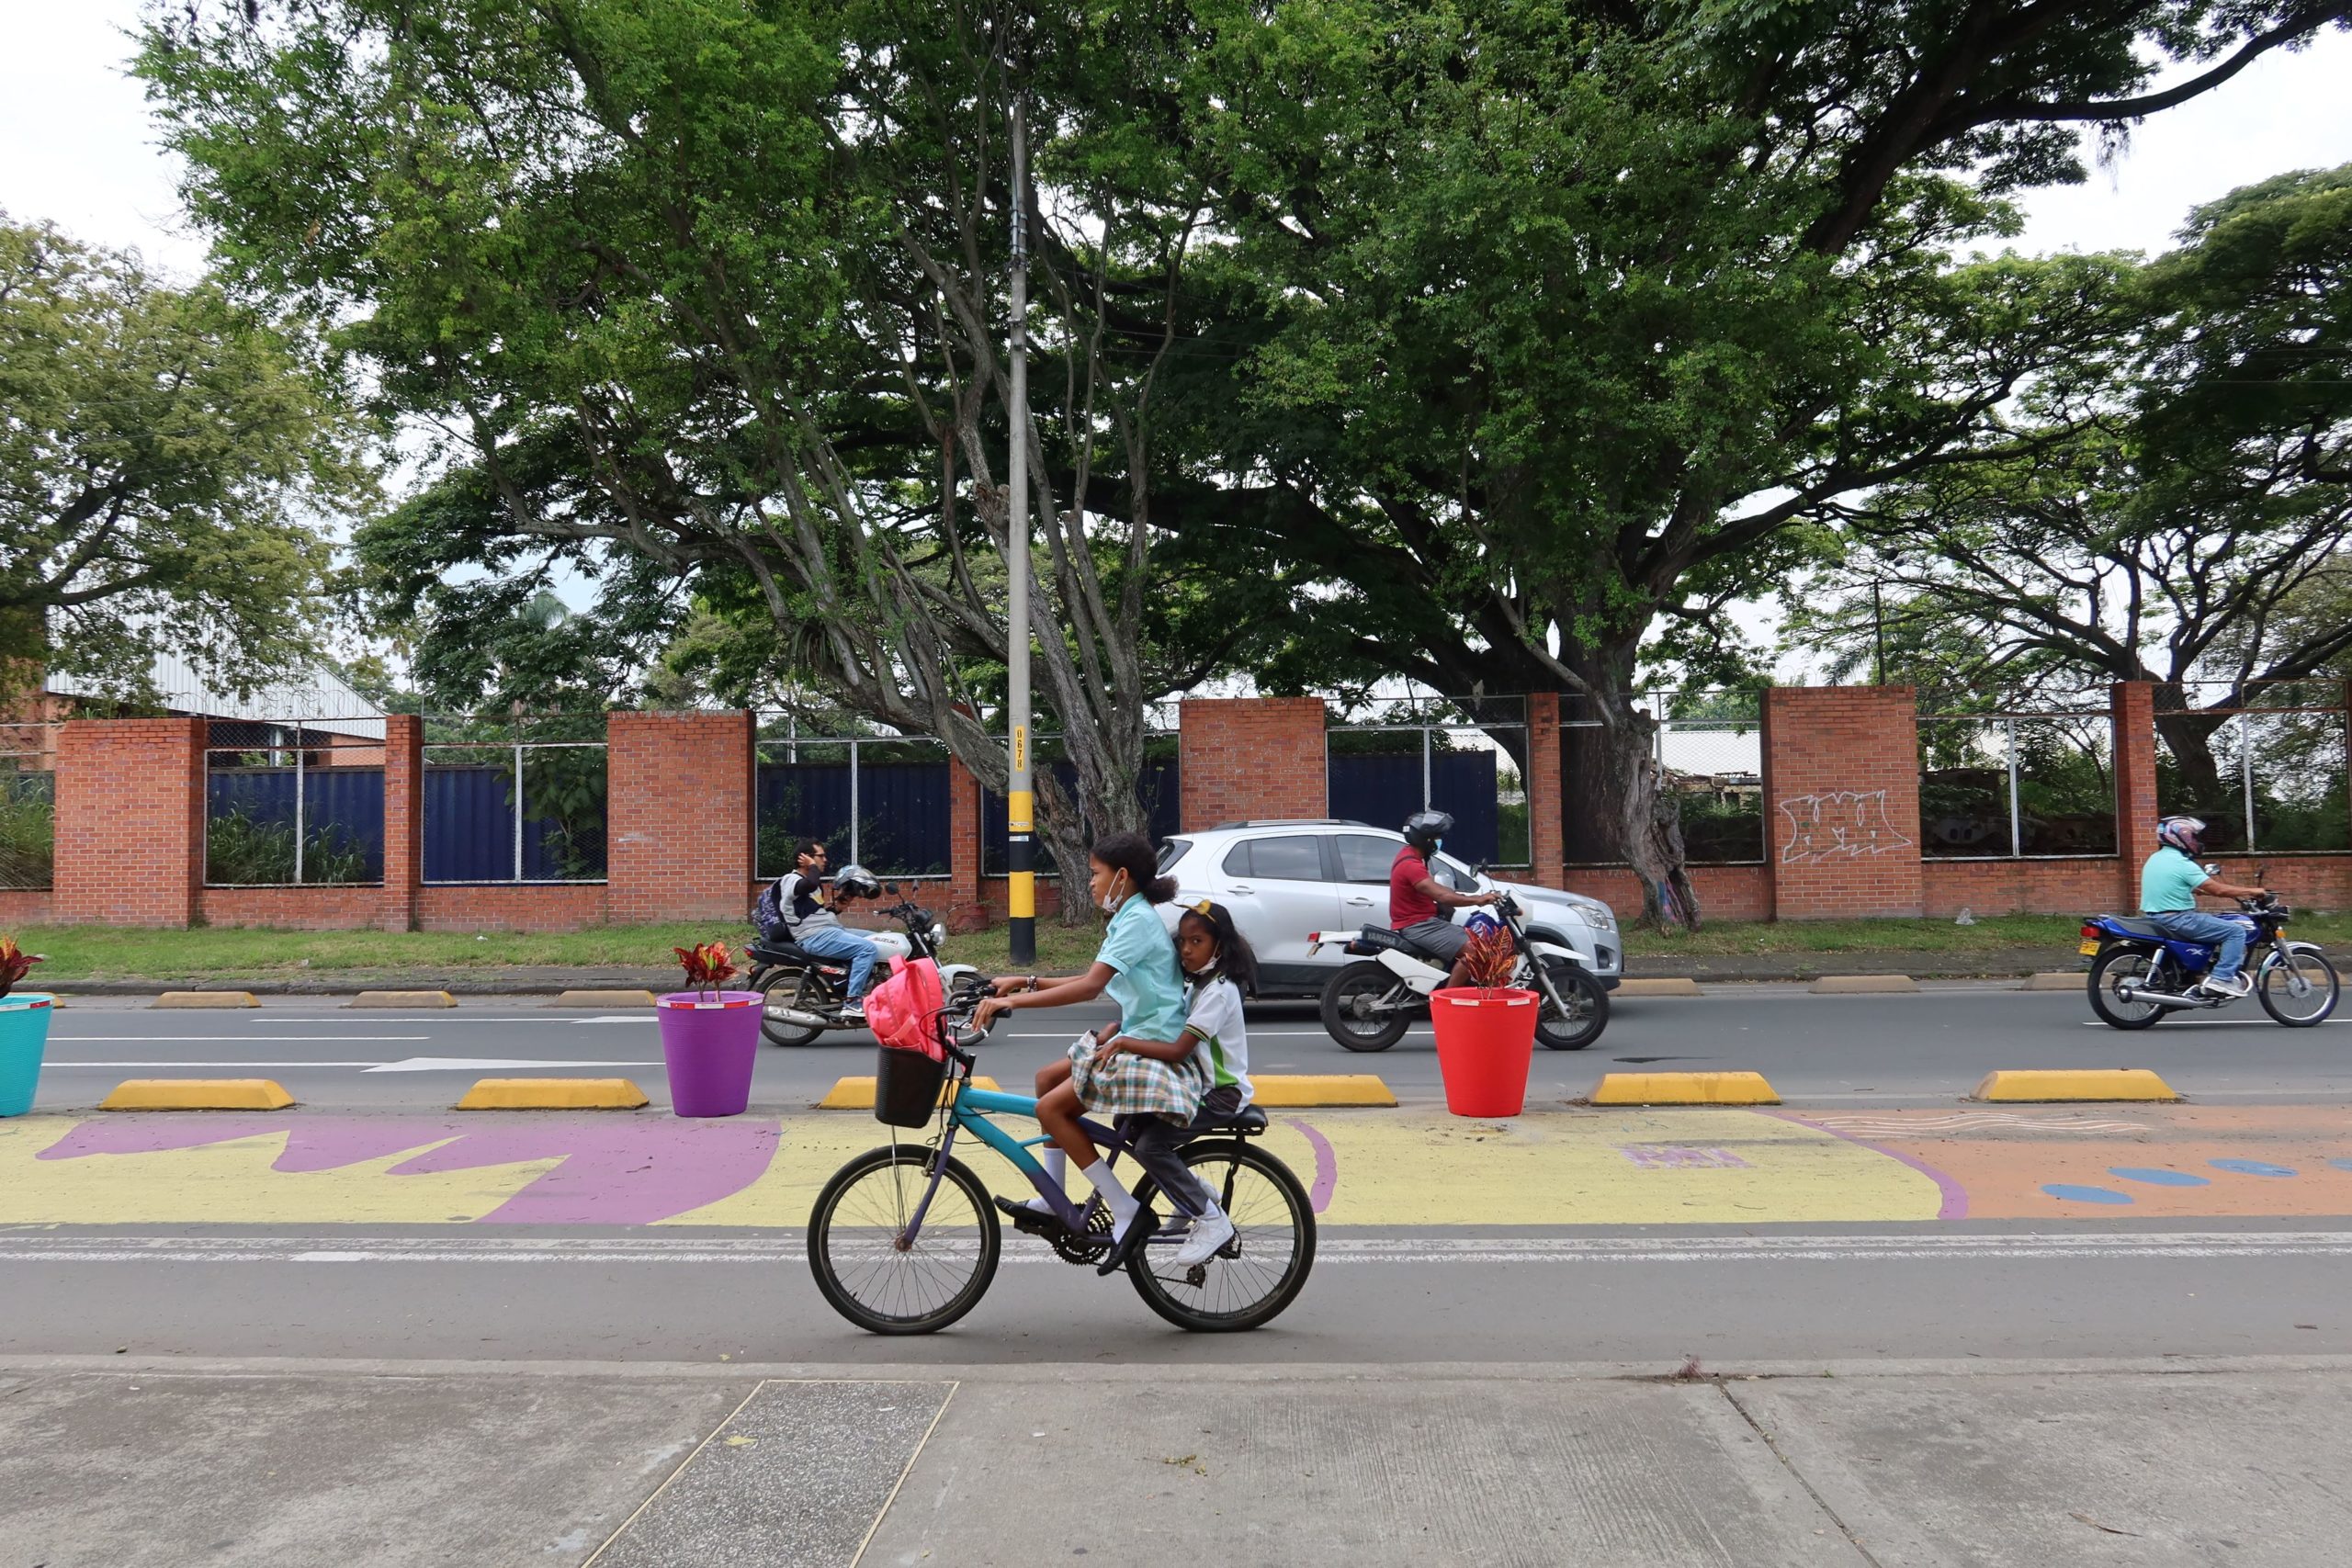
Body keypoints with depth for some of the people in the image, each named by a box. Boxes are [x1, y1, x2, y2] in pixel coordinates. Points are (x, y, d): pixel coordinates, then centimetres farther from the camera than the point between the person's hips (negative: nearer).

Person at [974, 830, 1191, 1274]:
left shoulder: (1138, 921, -17)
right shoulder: (1131, 917, 15)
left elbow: (1089, 987, -28)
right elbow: (1094, 982, 18)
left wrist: (1011, 1001, -29)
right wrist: (1028, 982, 11)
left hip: (1152, 1047, -11)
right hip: (1136, 1037, 11)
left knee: (1051, 1107, -13)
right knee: (1048, 1078, 14)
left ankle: (1128, 1212, -12)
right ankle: (1053, 1200, 17)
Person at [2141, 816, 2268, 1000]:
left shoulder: (2155, 859, 10)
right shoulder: (2183, 865, -17)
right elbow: (2218, 889, -15)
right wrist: (2251, 891, -3)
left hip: (2153, 917, 9)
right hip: (2176, 920, -9)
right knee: (2236, 931, -5)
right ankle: (2221, 979, -10)